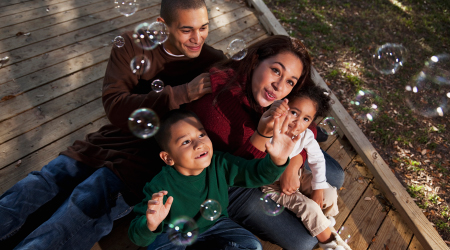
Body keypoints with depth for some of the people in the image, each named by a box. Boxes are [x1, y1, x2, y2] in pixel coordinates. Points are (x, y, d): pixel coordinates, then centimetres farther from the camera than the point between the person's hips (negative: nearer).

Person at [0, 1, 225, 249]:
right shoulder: (131, 46, -1)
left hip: (148, 160, -3)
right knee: (28, 191, -4)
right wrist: (183, 93, -24)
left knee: (84, 208, -25)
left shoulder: (214, 63, -4)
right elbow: (115, 109, -14)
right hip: (109, 142, 4)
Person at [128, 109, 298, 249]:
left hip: (213, 223, 3)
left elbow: (256, 173, -23)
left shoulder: (220, 164, -23)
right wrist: (150, 225, -52)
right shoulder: (160, 187, -31)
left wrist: (277, 160, -45)